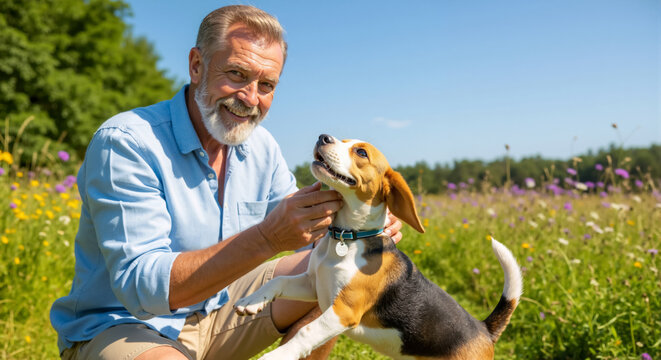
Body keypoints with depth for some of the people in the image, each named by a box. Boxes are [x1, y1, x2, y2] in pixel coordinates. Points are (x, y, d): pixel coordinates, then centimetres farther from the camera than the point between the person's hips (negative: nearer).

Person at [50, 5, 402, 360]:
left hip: (214, 313, 7)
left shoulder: (262, 148, 1)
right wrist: (267, 239, -39)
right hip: (121, 327, -6)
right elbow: (140, 286, -29)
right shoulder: (124, 143, -22)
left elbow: (311, 236, 7)